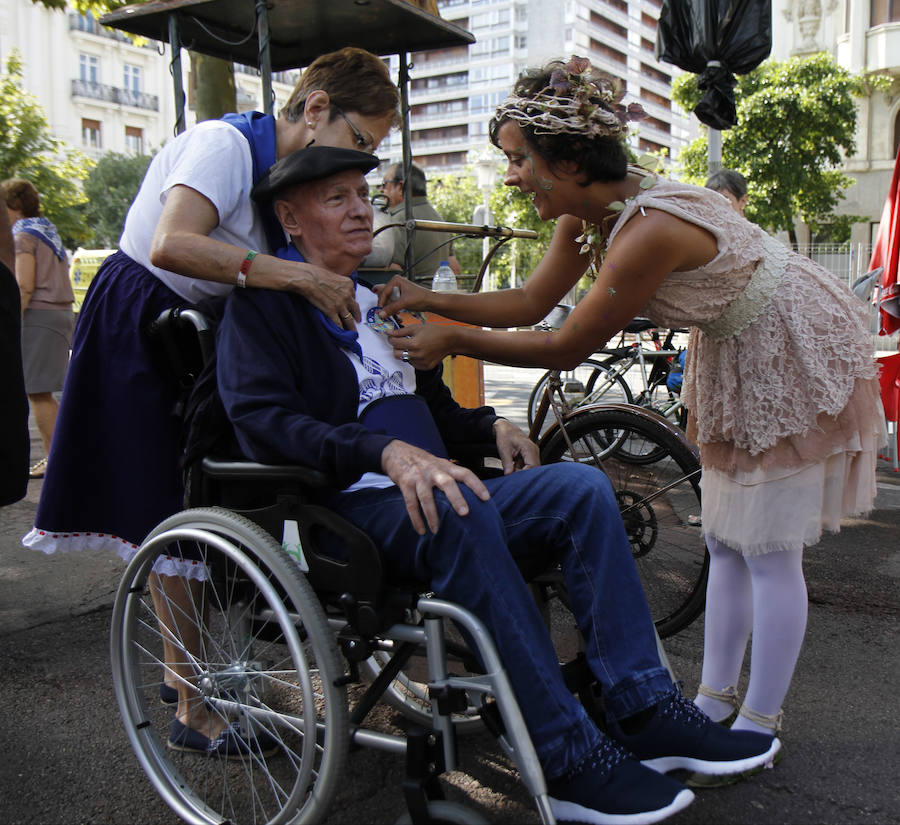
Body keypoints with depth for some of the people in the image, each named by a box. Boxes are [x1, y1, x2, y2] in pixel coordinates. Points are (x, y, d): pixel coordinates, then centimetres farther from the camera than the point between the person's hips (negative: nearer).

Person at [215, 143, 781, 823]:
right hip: (345, 508, -7)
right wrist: (386, 453, -31)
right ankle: (569, 759, -31)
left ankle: (646, 714, -16)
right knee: (457, 511, -37)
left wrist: (490, 425, 11)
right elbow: (261, 421, -17)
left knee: (581, 486, -12)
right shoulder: (264, 304, 1)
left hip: (425, 496, 8)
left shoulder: (380, 298, 24)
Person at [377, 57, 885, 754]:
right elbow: (529, 303, -3)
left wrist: (452, 342, -25)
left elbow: (568, 348, -30)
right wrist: (425, 299, -11)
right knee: (725, 543, 14)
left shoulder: (648, 229, -36)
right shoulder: (586, 214, -8)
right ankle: (714, 699, 26)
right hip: (733, 354, 9)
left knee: (769, 553, -2)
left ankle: (760, 723, 14)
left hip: (796, 355, -9)